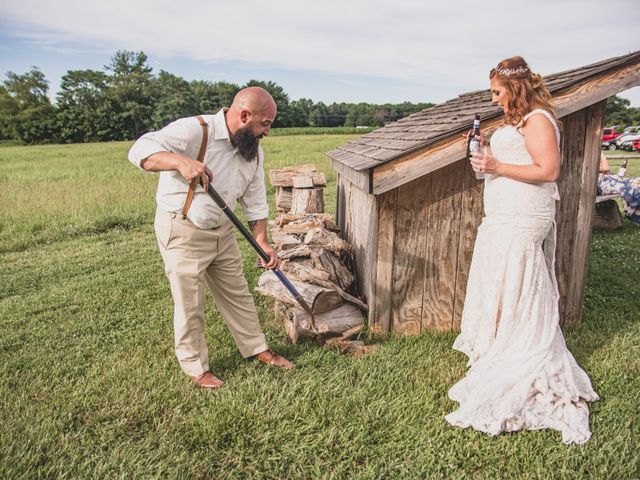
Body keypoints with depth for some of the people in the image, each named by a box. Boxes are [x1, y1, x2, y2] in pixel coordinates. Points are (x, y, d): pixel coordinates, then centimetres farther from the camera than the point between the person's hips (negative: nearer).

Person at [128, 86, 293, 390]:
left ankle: (257, 349, 35)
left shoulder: (254, 152, 2)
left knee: (237, 293, 17)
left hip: (221, 231, 7)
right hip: (181, 231, -7)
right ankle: (195, 367, 25)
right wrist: (181, 161, -45)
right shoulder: (194, 130, -21)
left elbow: (255, 203, 6)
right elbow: (140, 150, -28)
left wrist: (263, 244, -3)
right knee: (190, 304, 5)